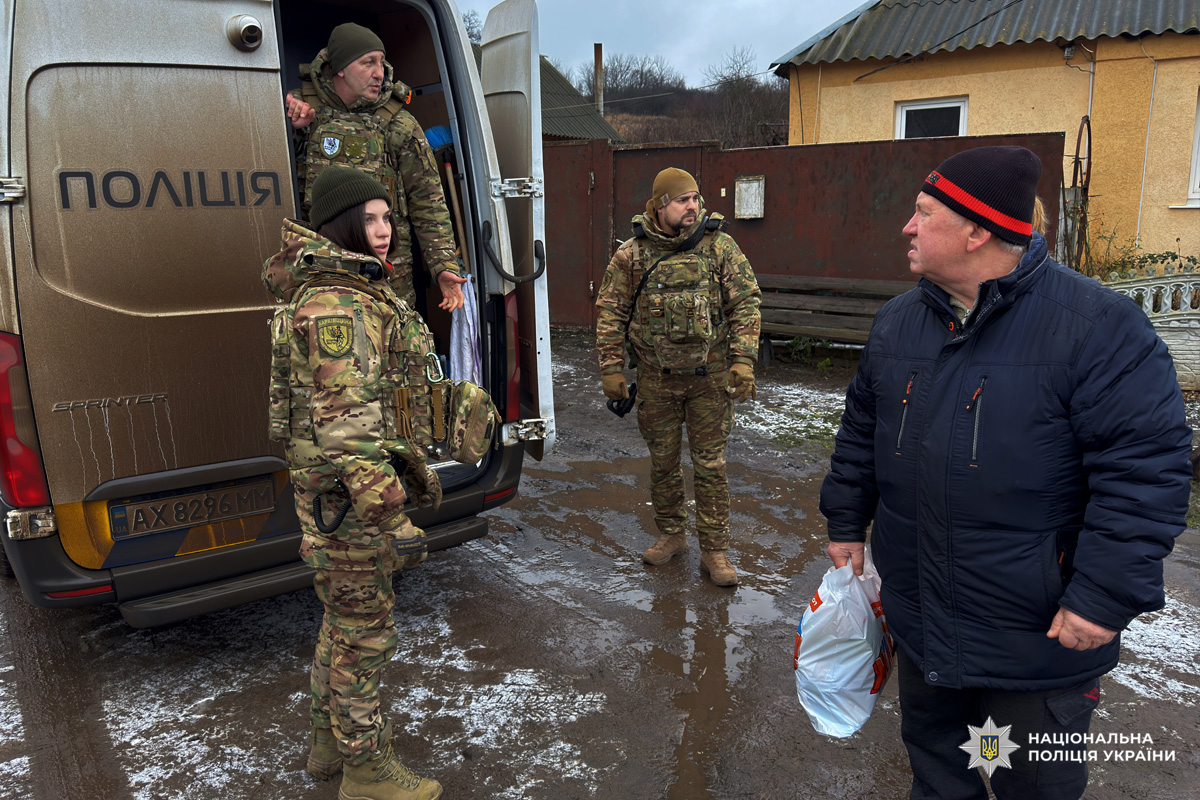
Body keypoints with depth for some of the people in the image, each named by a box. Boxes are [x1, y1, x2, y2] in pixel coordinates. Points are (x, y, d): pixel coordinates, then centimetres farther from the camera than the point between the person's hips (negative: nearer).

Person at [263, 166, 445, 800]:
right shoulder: (336, 308, -22)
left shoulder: (362, 294, 11)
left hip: (346, 484, 10)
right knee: (364, 630, 4)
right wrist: (395, 521, -28)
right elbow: (346, 427, -28)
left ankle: (330, 739, 40)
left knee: (344, 616, 22)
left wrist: (415, 467, 22)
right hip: (346, 488, -10)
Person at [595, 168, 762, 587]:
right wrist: (611, 367, -1)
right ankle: (672, 534, 33)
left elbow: (745, 304, -3)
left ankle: (714, 550, 15)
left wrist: (743, 360, -13)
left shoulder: (720, 247, -2)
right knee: (662, 461, 13)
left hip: (710, 378, -1)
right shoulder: (632, 254, -1)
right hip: (656, 379, 2)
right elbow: (610, 311, 4)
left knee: (710, 464, 4)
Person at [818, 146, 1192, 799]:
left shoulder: (1096, 324, -18)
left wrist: (1105, 595, -21)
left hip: (1039, 640, -5)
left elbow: (1146, 464, -20)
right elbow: (862, 429, 13)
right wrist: (846, 522, 15)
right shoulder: (896, 321, 2)